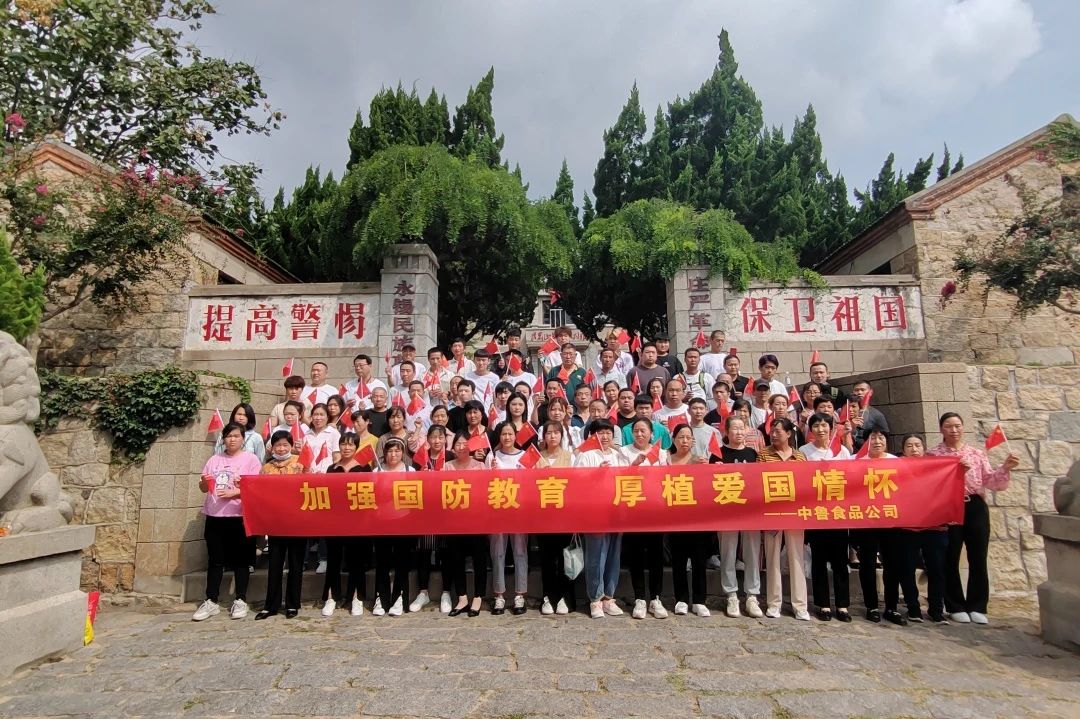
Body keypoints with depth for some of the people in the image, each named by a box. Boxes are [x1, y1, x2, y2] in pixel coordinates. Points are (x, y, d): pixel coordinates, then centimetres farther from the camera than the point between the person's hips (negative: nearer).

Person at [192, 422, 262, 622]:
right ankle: (211, 601, 18)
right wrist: (203, 483, -10)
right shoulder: (214, 460, 12)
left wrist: (234, 493, -22)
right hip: (214, 516, 4)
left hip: (239, 516, -4)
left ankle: (240, 600, 13)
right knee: (215, 560, 9)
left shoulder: (251, 459, -2)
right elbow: (204, 489, 12)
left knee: (240, 559, 4)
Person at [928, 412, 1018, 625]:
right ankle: (956, 607, 16)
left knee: (978, 558, 6)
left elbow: (990, 482, 3)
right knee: (950, 559, 4)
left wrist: (1005, 468, -13)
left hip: (975, 507, 3)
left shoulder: (977, 453, 10)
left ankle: (977, 607, 19)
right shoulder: (933, 455, 0)